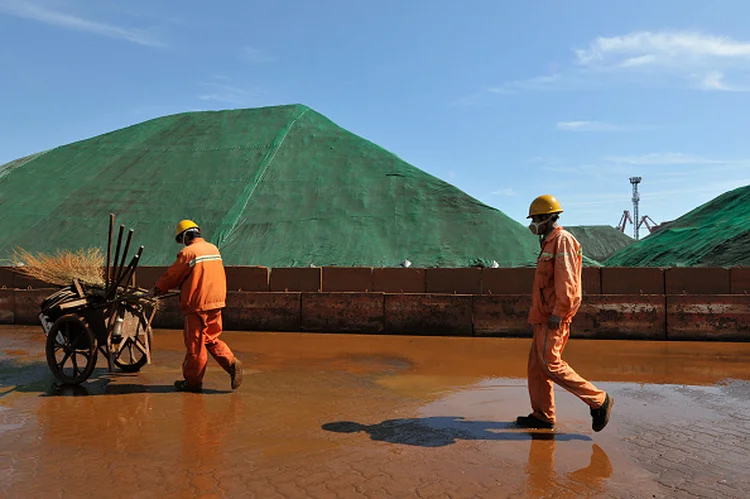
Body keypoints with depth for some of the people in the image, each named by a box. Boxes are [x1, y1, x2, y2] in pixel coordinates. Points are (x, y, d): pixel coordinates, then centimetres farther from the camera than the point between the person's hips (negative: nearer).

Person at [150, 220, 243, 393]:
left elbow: (172, 275, -3)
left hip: (197, 304, -7)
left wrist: (157, 289, 14)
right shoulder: (214, 249, 12)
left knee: (195, 343, 4)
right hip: (216, 302, 7)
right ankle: (232, 363, 2)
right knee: (211, 339, 17)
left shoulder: (188, 252, -11)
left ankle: (193, 380, 15)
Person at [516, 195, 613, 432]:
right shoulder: (549, 243, 20)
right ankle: (542, 415, 16)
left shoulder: (562, 240, -11)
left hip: (553, 317, -10)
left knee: (550, 363, -11)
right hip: (544, 316, 10)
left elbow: (566, 281, -20)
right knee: (536, 363, 10)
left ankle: (598, 400, -1)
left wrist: (557, 313, -23)